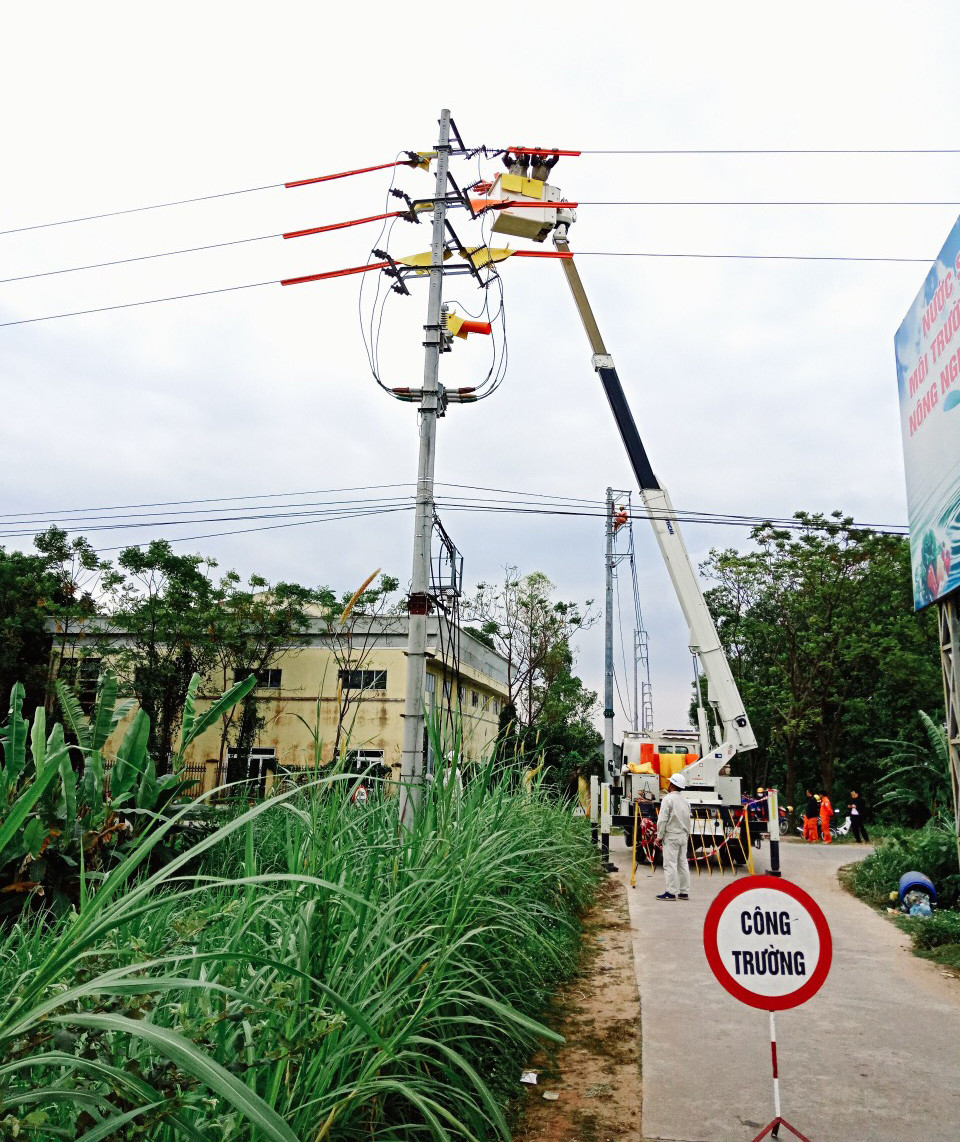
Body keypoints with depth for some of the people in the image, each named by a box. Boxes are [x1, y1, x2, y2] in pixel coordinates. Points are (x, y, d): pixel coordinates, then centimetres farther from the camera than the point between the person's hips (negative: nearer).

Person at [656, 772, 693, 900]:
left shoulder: (668, 799, -12)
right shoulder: (685, 801, 11)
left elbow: (662, 819, -15)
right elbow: (688, 821, 16)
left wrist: (660, 835, -8)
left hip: (671, 836, -7)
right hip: (683, 837, 7)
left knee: (670, 864, -4)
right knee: (682, 863, 11)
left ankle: (671, 892, -4)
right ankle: (684, 892, 15)